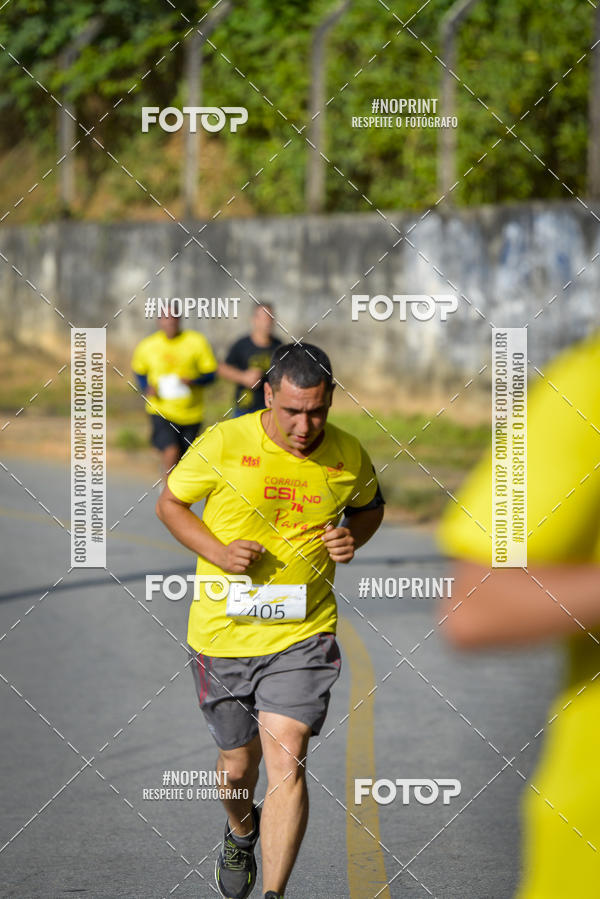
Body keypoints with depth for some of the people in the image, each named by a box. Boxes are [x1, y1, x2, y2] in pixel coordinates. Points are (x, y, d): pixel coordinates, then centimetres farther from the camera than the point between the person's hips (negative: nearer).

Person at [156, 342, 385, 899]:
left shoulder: (349, 456, -4)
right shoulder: (222, 444, -12)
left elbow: (370, 505, 18)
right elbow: (169, 503, 2)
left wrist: (353, 537, -5)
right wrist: (217, 552, -15)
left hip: (304, 632, 0)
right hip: (222, 631, 0)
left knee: (285, 760, -15)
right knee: (238, 764, 14)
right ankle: (240, 832, 49)